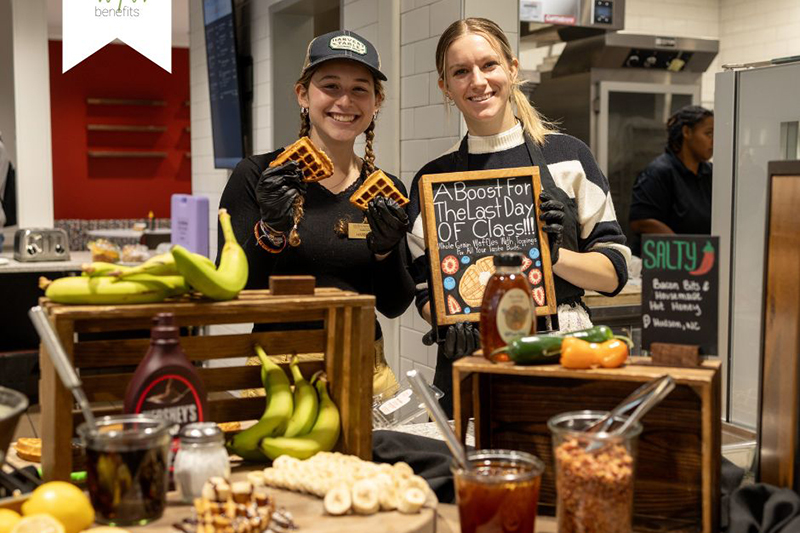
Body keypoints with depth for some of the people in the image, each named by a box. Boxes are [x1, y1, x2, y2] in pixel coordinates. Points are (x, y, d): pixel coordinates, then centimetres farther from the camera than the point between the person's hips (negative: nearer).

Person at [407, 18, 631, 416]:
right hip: (470, 372, 1)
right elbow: (425, 289, 10)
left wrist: (556, 256, -14)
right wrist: (446, 324, -10)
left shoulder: (566, 156, 4)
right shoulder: (433, 179, 8)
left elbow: (614, 272, 4)